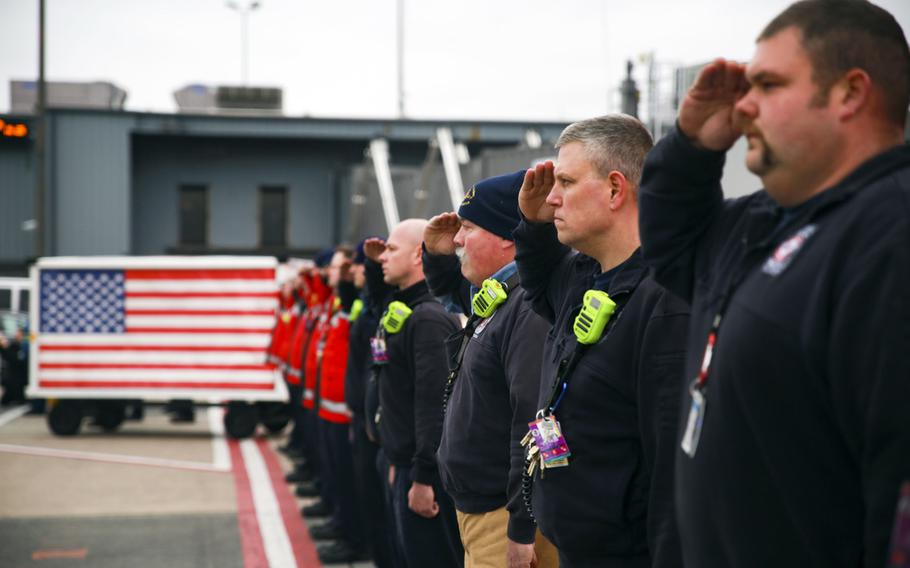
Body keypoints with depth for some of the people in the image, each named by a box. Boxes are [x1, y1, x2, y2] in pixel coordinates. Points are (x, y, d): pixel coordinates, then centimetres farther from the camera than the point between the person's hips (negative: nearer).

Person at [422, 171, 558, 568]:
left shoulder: (531, 308, -20)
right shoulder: (495, 297, 11)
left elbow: (533, 421, -26)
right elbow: (451, 291, 35)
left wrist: (521, 530, -26)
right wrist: (436, 253, 12)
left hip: (507, 520, -10)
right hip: (478, 508, 10)